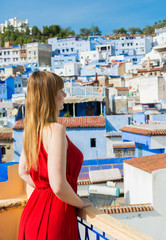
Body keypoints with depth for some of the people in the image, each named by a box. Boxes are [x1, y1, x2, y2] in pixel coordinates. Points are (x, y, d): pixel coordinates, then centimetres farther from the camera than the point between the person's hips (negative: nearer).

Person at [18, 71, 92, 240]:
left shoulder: (31, 129, 3)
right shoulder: (55, 130, -22)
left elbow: (23, 172, 14)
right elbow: (58, 186, -27)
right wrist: (81, 203, -10)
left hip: (34, 211, 8)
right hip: (53, 216, -8)